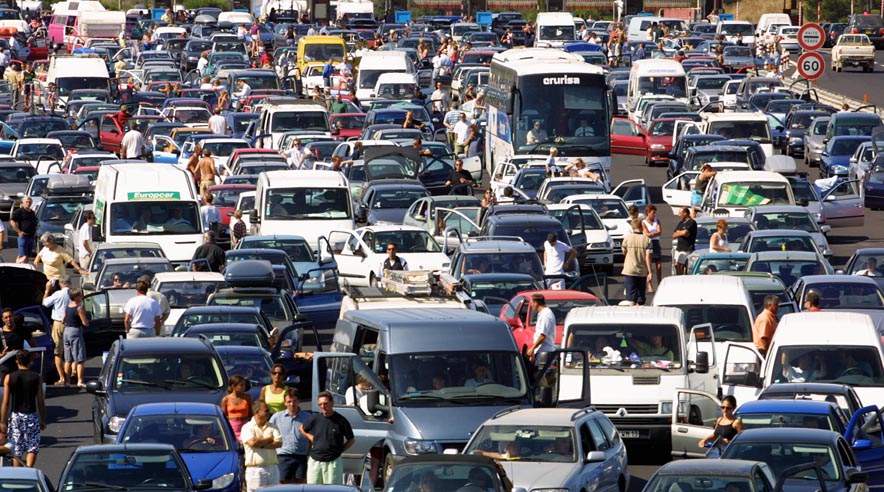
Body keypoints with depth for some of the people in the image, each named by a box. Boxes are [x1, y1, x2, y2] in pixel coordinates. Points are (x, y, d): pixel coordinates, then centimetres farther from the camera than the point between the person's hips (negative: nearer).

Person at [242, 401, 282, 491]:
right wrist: (269, 439, -3)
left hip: (272, 469, 4)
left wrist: (261, 445, -11)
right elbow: (252, 442, -17)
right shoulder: (247, 427, 0)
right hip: (254, 469, -4)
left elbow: (279, 443, -2)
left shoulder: (272, 427, 12)